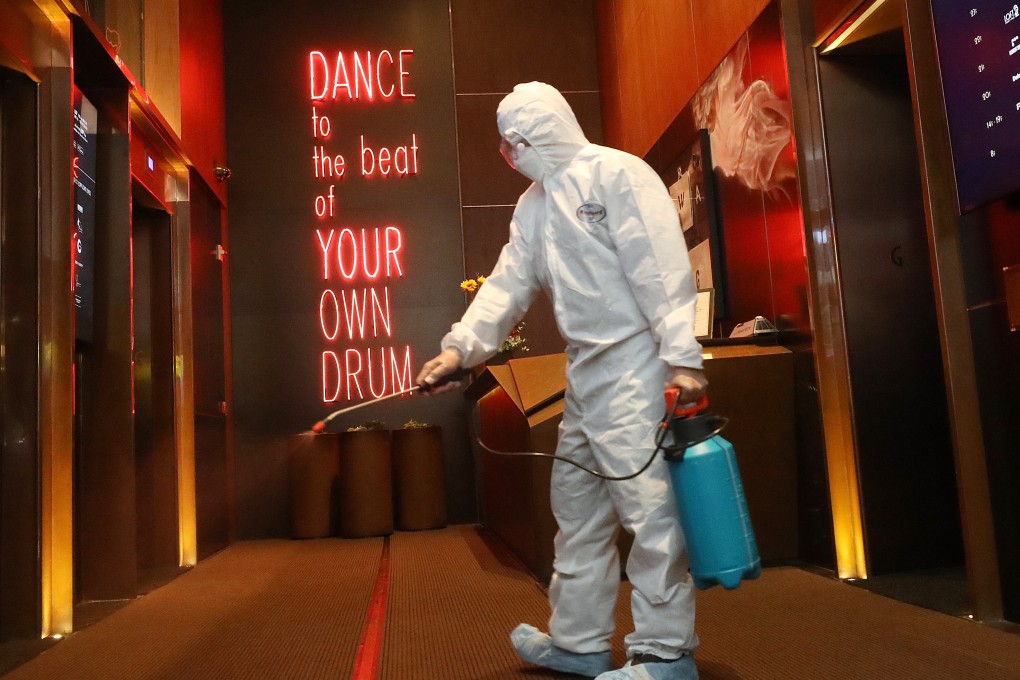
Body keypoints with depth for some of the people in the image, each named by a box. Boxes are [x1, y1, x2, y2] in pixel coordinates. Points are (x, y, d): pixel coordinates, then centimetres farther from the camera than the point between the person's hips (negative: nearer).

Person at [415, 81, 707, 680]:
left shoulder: (616, 173, -8)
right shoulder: (534, 204, 17)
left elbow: (662, 267, -15)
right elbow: (509, 283, 13)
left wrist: (682, 357, -21)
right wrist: (462, 345, 1)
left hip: (633, 365, -9)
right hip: (585, 372, 9)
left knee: (648, 506, -5)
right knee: (578, 506, 14)